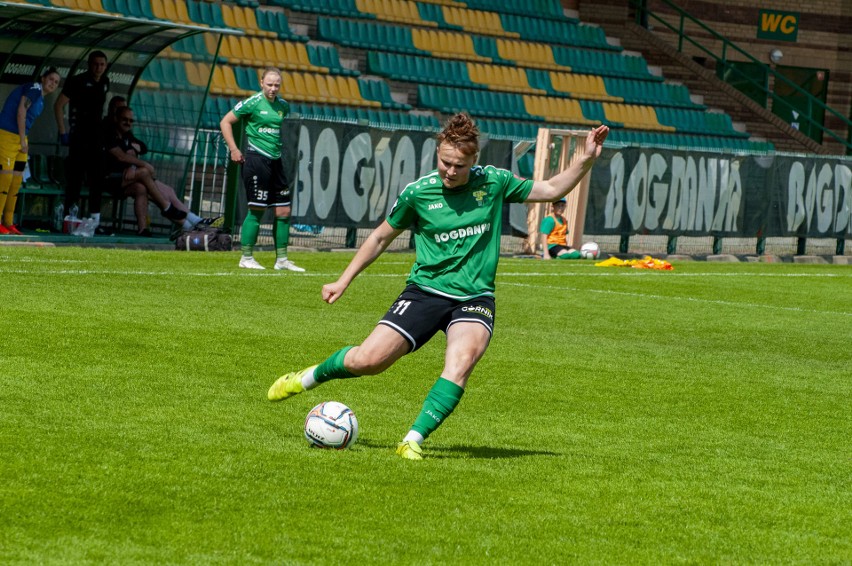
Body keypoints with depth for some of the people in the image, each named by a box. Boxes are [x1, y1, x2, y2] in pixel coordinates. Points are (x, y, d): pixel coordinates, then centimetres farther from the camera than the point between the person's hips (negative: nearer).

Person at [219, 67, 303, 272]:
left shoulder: (283, 105, 11)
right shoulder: (252, 103, -7)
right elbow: (225, 122, -2)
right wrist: (234, 150, -6)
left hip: (276, 161, 7)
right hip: (256, 160, -7)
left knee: (284, 211, 5)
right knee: (257, 210, -6)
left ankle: (281, 259, 13)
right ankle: (246, 258, 4)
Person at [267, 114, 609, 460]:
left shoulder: (493, 182, -1)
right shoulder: (417, 193, -4)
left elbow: (550, 190, 13)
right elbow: (381, 237, 11)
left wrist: (586, 160, 0)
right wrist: (343, 282, 13)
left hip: (474, 298, 0)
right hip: (425, 291, 0)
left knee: (462, 360, -31)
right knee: (368, 360, -11)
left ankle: (413, 441, -28)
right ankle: (309, 377, 22)